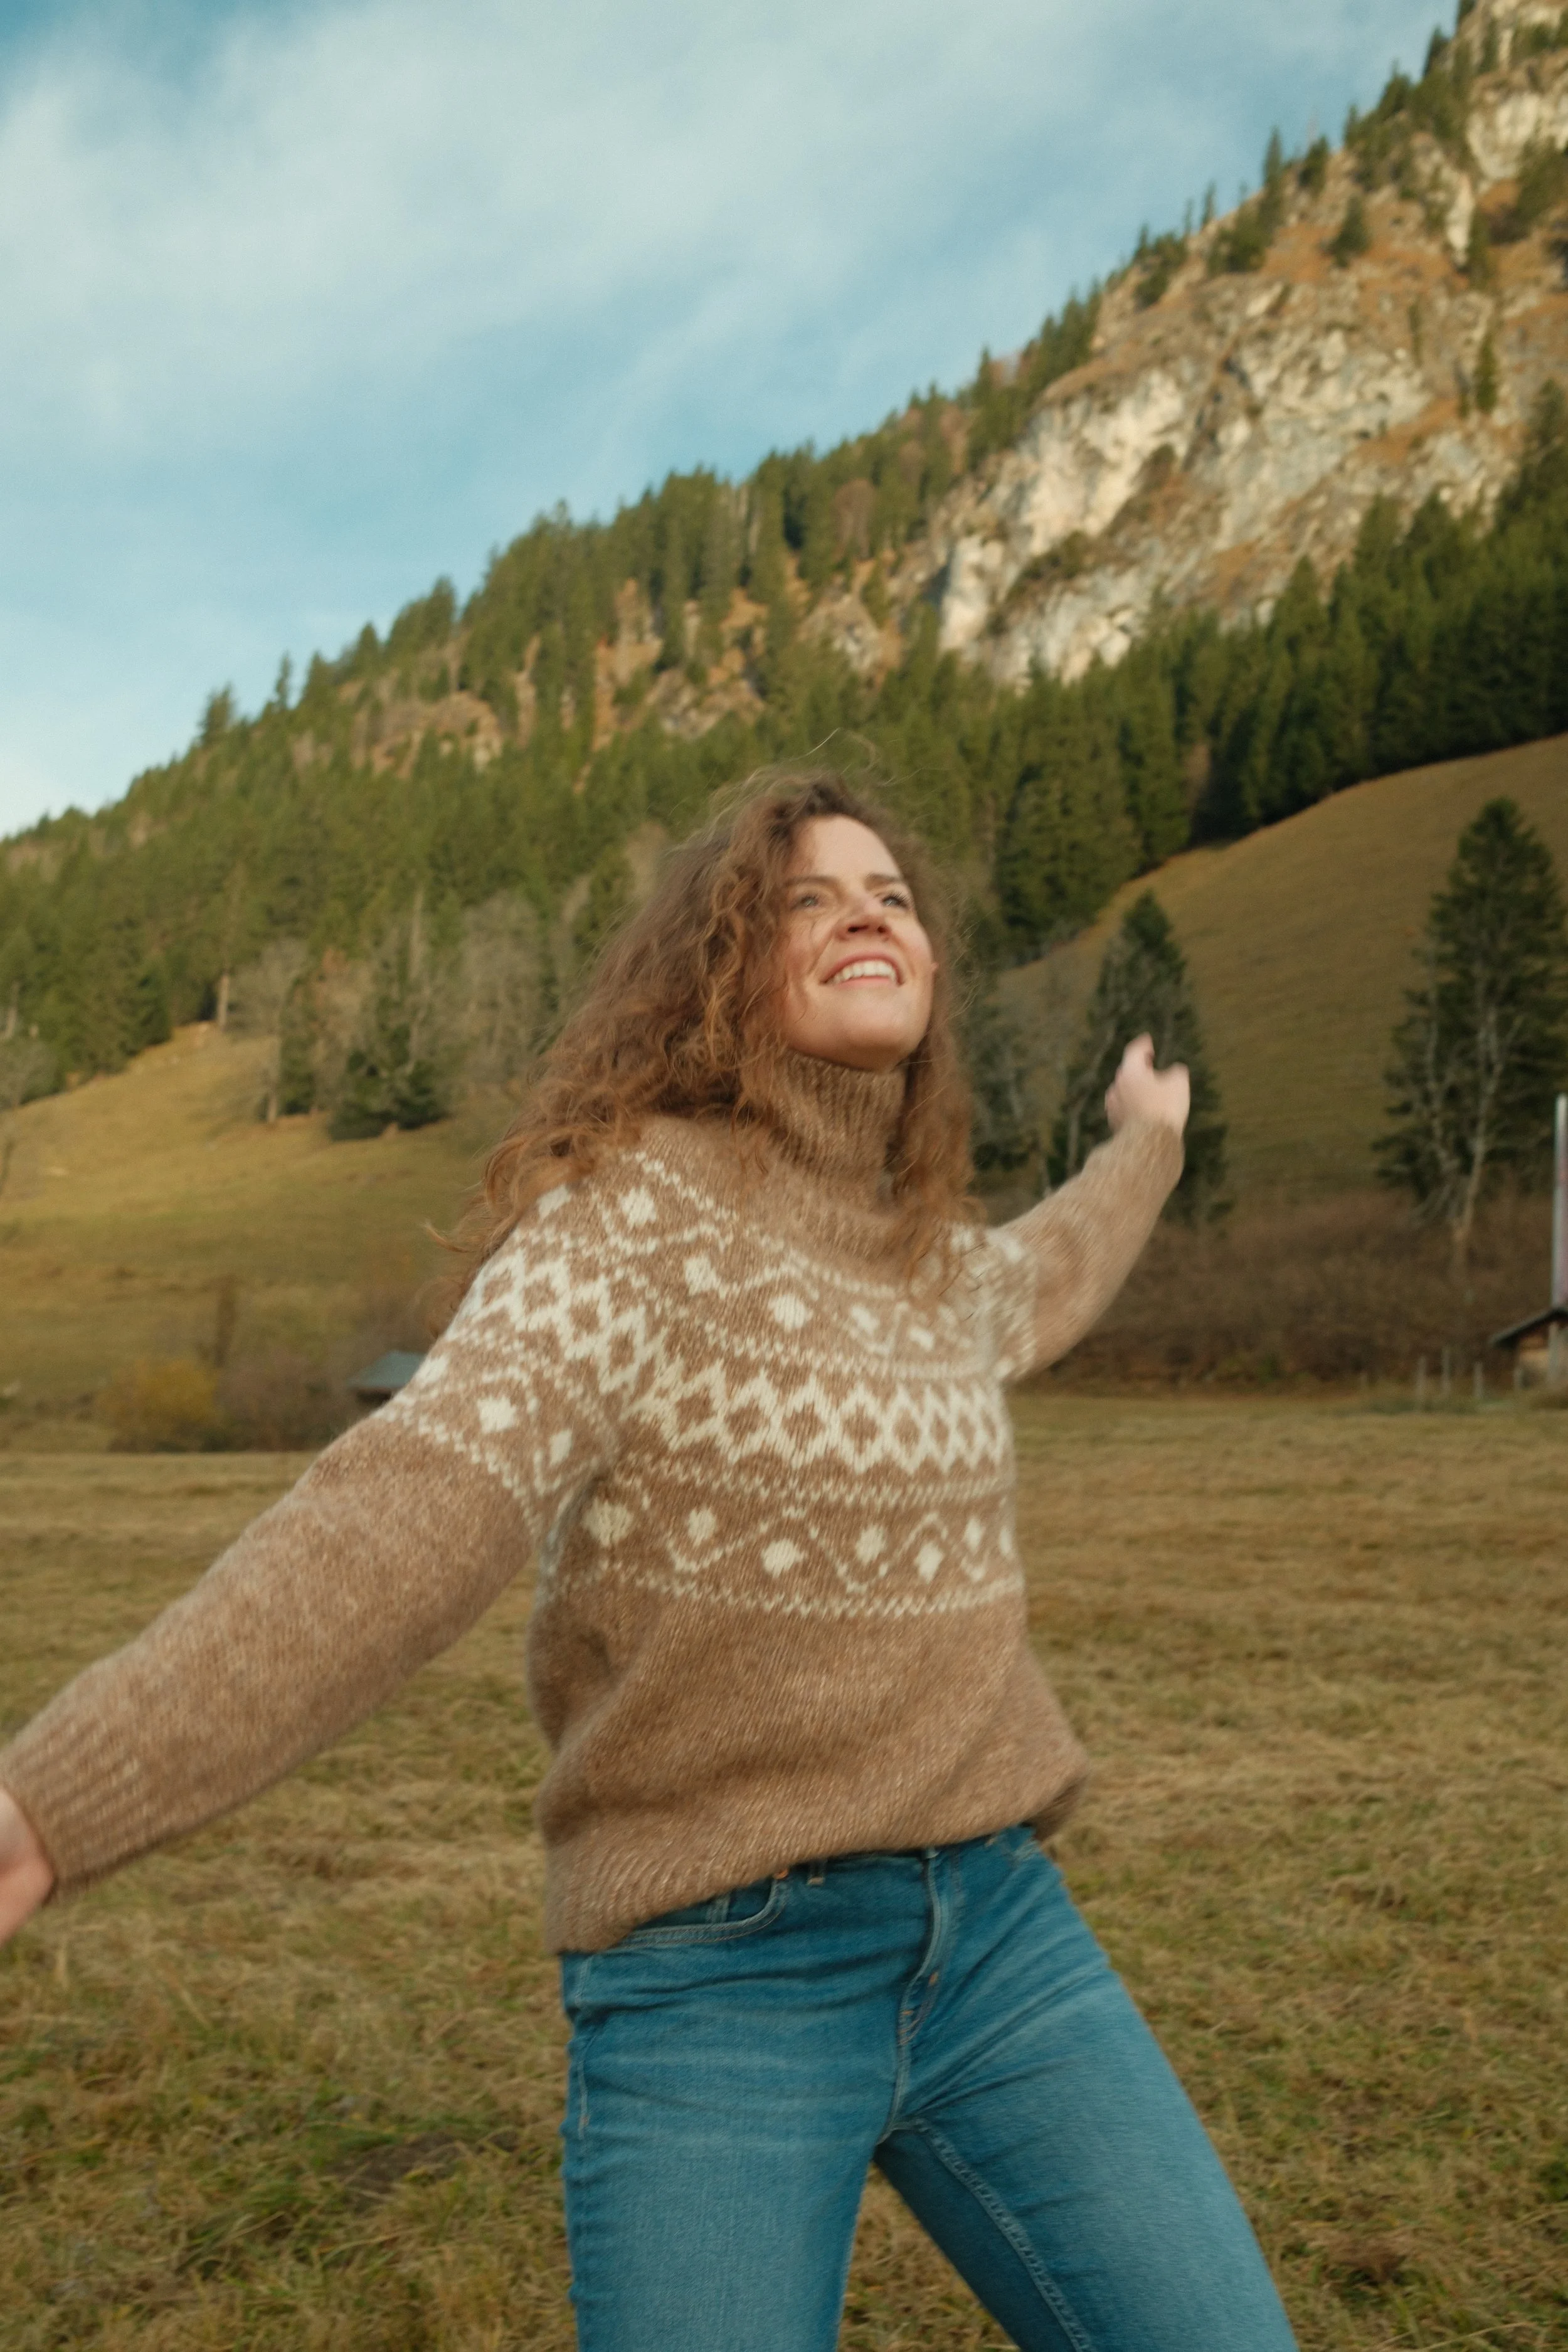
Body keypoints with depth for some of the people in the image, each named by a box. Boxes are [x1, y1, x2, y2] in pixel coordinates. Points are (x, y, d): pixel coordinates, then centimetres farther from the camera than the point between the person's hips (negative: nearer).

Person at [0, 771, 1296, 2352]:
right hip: (718, 1989, -5)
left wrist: (1145, 1148, 53)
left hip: (997, 1938, 6)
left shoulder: (931, 1255, 9)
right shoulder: (630, 1217, -12)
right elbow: (408, 1510, -27)